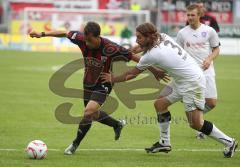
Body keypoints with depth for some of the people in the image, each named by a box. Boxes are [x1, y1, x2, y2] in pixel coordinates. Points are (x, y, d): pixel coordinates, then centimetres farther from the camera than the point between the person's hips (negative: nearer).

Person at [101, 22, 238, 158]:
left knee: (196, 123, -9)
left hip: (193, 83, -10)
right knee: (160, 104, 9)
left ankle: (229, 142, 4)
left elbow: (131, 74, -7)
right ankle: (164, 143, 18)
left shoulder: (152, 55, -22)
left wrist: (113, 79, 7)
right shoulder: (163, 37, -2)